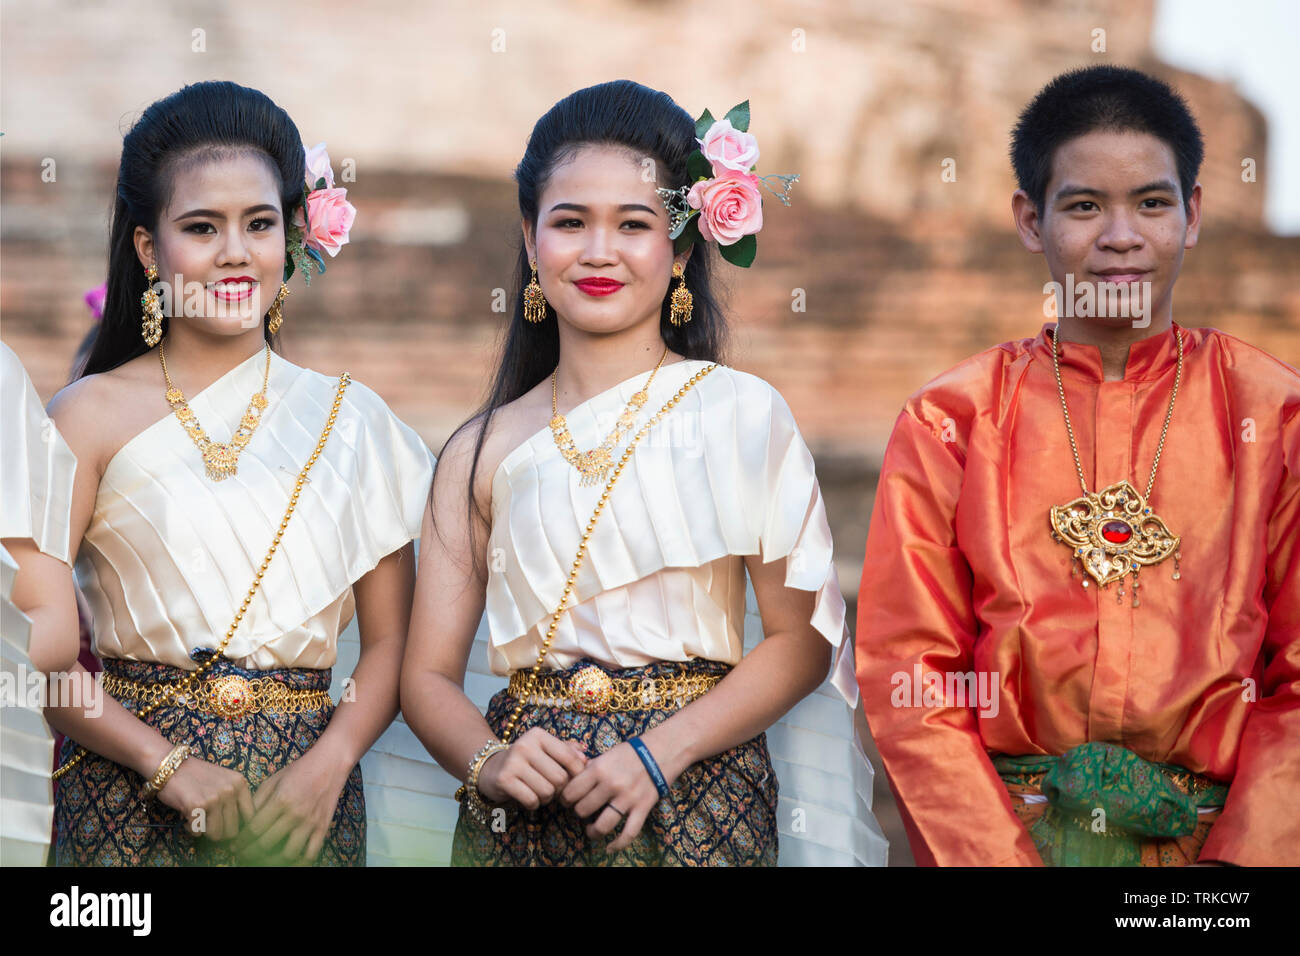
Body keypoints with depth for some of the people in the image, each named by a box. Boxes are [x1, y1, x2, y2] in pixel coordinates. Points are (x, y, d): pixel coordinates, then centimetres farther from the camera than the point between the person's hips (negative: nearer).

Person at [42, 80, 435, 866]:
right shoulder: (94, 413, -2)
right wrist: (172, 768, -14)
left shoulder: (350, 418, 6)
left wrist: (327, 766, -10)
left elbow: (392, 638, 5)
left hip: (303, 789, 2)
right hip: (130, 789, -2)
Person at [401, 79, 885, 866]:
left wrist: (661, 753, -15)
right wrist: (489, 763, -13)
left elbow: (801, 638, -5)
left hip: (696, 801, -2)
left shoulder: (742, 413, -2)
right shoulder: (480, 451, 5)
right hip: (523, 815, 2)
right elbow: (430, 673, 6)